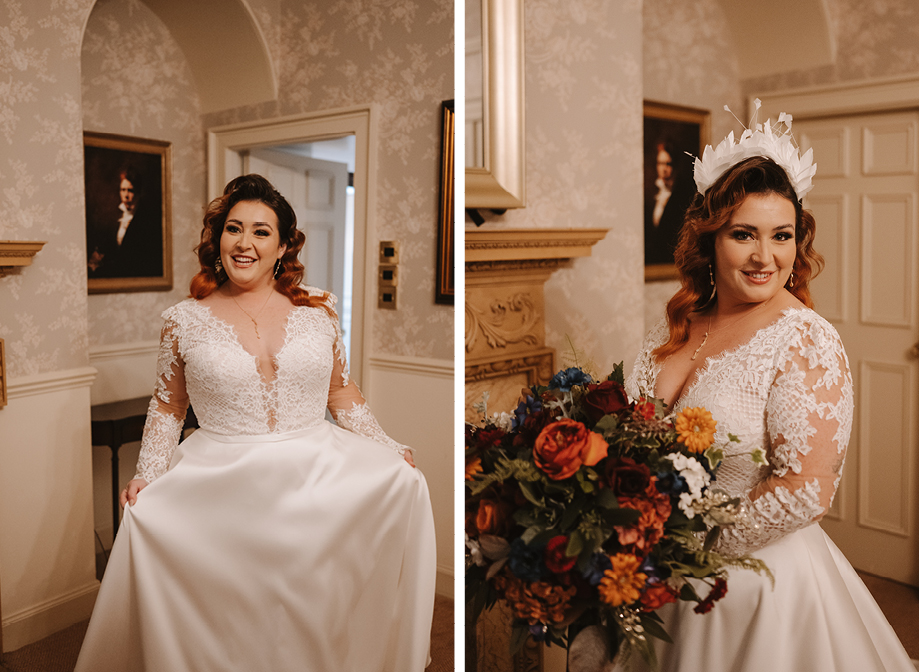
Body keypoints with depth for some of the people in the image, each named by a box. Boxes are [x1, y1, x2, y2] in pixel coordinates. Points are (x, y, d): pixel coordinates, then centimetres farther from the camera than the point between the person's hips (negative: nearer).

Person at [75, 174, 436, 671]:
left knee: (406, 485, -21)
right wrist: (146, 475, 2)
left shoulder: (318, 309, 6)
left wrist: (388, 449, 7)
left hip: (318, 475, 1)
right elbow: (167, 407, 14)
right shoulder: (185, 321, 4)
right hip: (223, 487, -1)